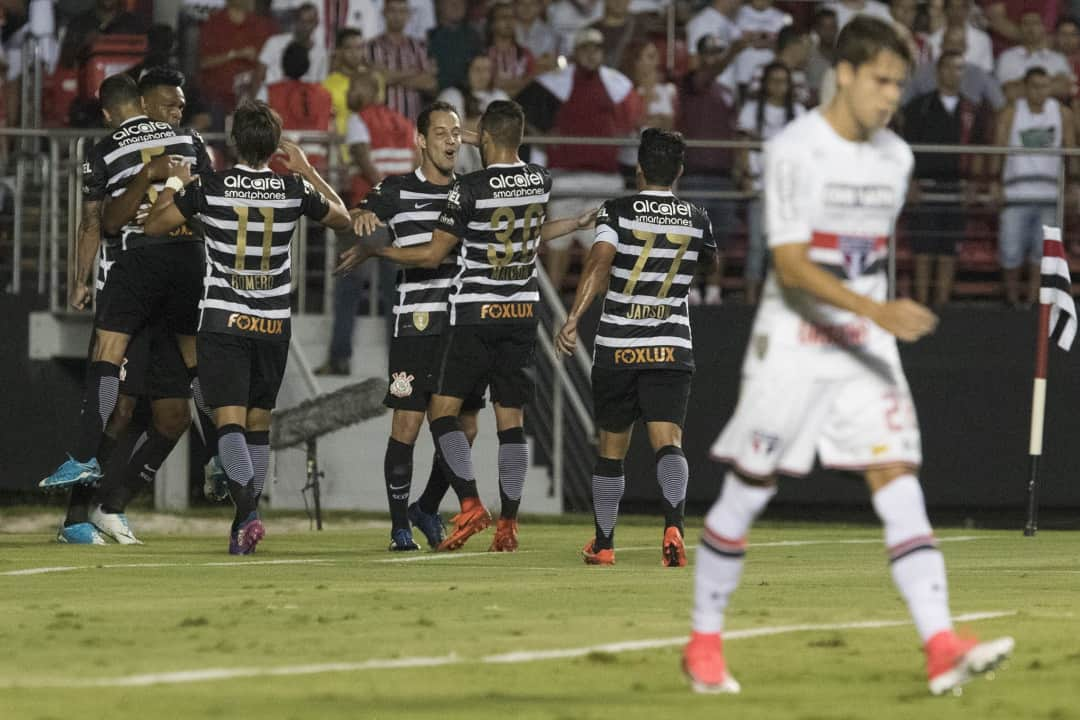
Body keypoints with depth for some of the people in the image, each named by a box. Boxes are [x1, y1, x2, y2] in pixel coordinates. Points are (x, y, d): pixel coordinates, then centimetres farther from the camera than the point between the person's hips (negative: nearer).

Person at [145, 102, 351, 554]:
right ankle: (243, 522, 20)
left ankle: (248, 509, -30)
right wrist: (306, 170, 27)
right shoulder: (294, 190, -1)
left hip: (222, 321, -2)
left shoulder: (209, 187, -7)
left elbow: (155, 225, 4)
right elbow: (341, 218, 19)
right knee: (259, 422, 15)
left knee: (230, 420, -8)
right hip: (273, 325, 2)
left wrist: (174, 183, 21)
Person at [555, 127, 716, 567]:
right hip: (672, 347, 1)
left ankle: (603, 544, 23)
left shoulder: (617, 213, -3)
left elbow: (599, 263, -19)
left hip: (616, 347, -1)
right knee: (667, 441, -9)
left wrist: (573, 319, -25)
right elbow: (712, 259, 29)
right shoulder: (696, 221, 7)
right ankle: (673, 525, -35)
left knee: (612, 447, 13)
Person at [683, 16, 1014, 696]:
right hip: (793, 341, -5)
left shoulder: (896, 157, 7)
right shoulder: (795, 150, -14)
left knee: (899, 482, -8)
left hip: (868, 346, 5)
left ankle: (942, 646, -17)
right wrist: (876, 310, -30)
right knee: (748, 489, 3)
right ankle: (704, 642, 17)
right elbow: (789, 264, -21)